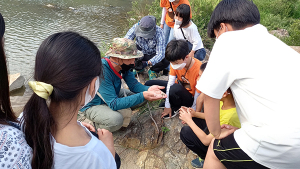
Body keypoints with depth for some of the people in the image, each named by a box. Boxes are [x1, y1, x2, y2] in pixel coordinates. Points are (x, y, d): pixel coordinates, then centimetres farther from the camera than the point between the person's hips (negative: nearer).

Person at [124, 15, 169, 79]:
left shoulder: (159, 32, -30)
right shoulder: (136, 27, -25)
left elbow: (160, 54, -33)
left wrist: (147, 63, -48)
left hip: (153, 54, -1)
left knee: (166, 61, -32)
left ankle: (153, 71, 2)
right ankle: (139, 69, 6)